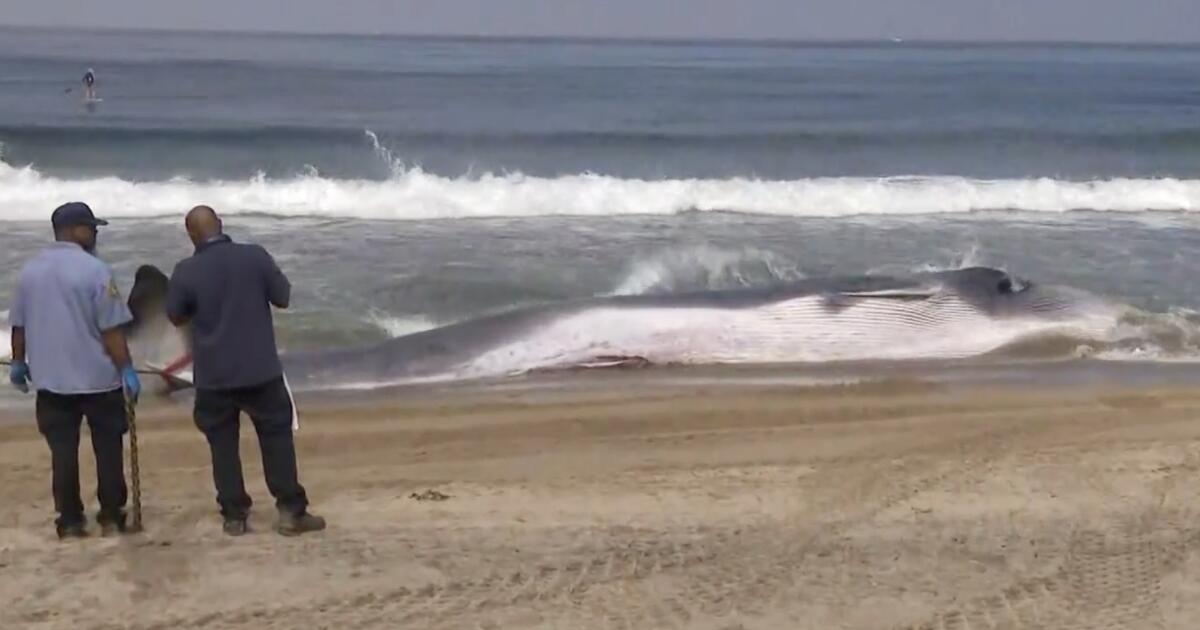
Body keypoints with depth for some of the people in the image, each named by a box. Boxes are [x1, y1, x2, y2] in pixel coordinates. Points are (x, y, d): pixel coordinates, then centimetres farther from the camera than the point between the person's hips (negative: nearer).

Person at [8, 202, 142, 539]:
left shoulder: (30, 270, 5)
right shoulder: (95, 270, -13)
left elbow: (19, 324, 10)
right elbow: (111, 329, -15)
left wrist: (18, 362, 22)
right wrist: (127, 370, -10)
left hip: (50, 377, 5)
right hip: (98, 377, -4)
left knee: (63, 450, 7)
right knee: (108, 447, 7)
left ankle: (69, 521, 8)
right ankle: (111, 517, 11)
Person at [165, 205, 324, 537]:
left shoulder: (186, 271, -9)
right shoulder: (255, 256, -9)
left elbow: (176, 317, 5)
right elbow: (283, 297, 1)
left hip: (213, 375, 0)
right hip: (261, 369, 0)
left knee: (223, 445, 11)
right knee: (277, 437, 9)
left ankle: (235, 516, 13)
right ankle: (291, 512, 9)